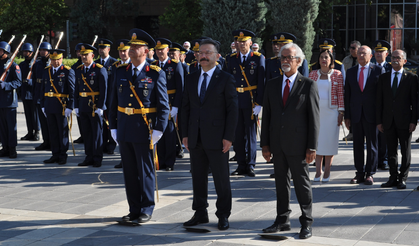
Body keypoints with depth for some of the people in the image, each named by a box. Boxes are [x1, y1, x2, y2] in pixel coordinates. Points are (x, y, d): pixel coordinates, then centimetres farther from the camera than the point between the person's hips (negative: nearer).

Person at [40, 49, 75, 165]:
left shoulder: (68, 71, -5)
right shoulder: (46, 71, 11)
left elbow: (72, 91, -8)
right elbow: (43, 89, 15)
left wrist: (70, 107, -13)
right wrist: (42, 105, 10)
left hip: (62, 106, -5)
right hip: (49, 106, 5)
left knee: (63, 131, 3)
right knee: (53, 132, 9)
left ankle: (63, 155, 12)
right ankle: (55, 154, 18)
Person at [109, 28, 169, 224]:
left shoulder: (156, 74, -5)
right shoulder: (120, 72, 8)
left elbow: (164, 105, -6)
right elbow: (114, 102, 12)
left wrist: (158, 130, -12)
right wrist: (113, 127, 7)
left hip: (144, 132, -5)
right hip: (124, 131, 5)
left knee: (146, 172, 4)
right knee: (129, 172, 10)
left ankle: (147, 210, 16)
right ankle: (134, 210, 21)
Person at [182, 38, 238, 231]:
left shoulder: (226, 79, -3)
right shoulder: (191, 79, 12)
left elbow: (233, 110, -6)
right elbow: (185, 107, 13)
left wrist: (228, 137, -12)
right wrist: (185, 134, 6)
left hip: (216, 138, -5)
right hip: (195, 139, 5)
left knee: (221, 179, 3)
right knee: (198, 178, 11)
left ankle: (223, 215, 14)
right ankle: (200, 213, 22)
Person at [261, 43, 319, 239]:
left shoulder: (308, 85, -3)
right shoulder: (272, 84, 10)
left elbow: (314, 118, -5)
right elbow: (266, 116, 10)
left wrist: (312, 147, -10)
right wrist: (265, 144, 5)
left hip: (298, 145, -4)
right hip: (277, 144, 4)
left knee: (302, 183, 3)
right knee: (281, 182, 12)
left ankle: (306, 223, 14)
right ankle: (282, 220, 22)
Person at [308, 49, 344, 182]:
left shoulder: (337, 74, 2)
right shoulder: (313, 74, 8)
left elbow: (340, 94, 0)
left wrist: (341, 112, -5)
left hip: (331, 111, -2)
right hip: (316, 111, 2)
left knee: (329, 140, 0)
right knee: (317, 140, 2)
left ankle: (327, 171, 8)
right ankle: (318, 171, 8)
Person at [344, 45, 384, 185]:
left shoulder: (378, 71, 1)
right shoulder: (351, 72, 10)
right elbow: (347, 95, 10)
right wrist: (347, 116, 5)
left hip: (372, 114, -3)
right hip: (356, 115, 3)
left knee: (372, 145, 3)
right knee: (357, 145, 7)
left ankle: (370, 174, 12)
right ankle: (360, 173, 15)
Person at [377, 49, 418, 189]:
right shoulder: (383, 78, 10)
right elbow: (379, 101, 9)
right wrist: (379, 121, 3)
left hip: (404, 121, -3)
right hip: (388, 121, 3)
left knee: (405, 151, 4)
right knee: (391, 151, 7)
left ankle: (403, 178, 13)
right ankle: (393, 178, 15)